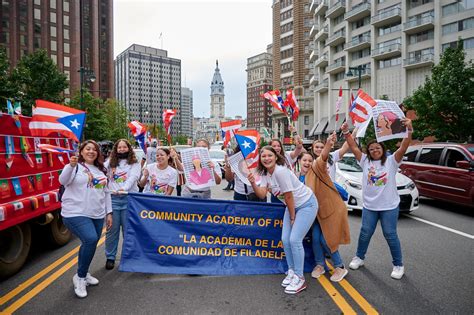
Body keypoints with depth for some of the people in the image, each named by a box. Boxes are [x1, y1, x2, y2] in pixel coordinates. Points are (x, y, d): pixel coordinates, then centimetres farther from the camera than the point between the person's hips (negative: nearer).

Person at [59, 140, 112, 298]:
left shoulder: (101, 170, 16)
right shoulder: (74, 167, -2)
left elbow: (106, 193, 18)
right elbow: (63, 181, -21)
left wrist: (109, 213, 14)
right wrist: (71, 166, -38)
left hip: (97, 215, 6)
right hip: (76, 214, -6)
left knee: (90, 243, 11)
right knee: (91, 239, -22)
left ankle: (83, 273, 34)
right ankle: (80, 277, -3)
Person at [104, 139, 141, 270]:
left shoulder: (135, 163, 5)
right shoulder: (110, 162, 15)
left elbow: (133, 178, -11)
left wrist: (124, 188, -26)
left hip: (129, 198, -2)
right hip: (113, 198, 2)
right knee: (112, 229, 6)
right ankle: (110, 257, 19)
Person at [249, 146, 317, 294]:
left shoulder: (280, 171, -28)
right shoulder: (265, 173, -1)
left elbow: (289, 196, -21)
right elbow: (262, 194, -10)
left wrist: (292, 217, -11)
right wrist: (253, 183, -28)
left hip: (306, 204, -8)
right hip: (292, 205, 8)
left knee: (294, 239, -12)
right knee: (285, 239, 4)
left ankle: (299, 278, 4)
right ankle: (292, 271, 24)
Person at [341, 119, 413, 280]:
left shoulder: (391, 161, -6)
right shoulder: (365, 161, 2)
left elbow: (403, 148, -20)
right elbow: (354, 148, -5)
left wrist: (409, 130, -34)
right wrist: (346, 132, -15)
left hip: (389, 206, -3)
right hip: (369, 206, 3)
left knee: (390, 235, 6)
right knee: (365, 233, 14)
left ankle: (398, 265, 24)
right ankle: (359, 257, 33)